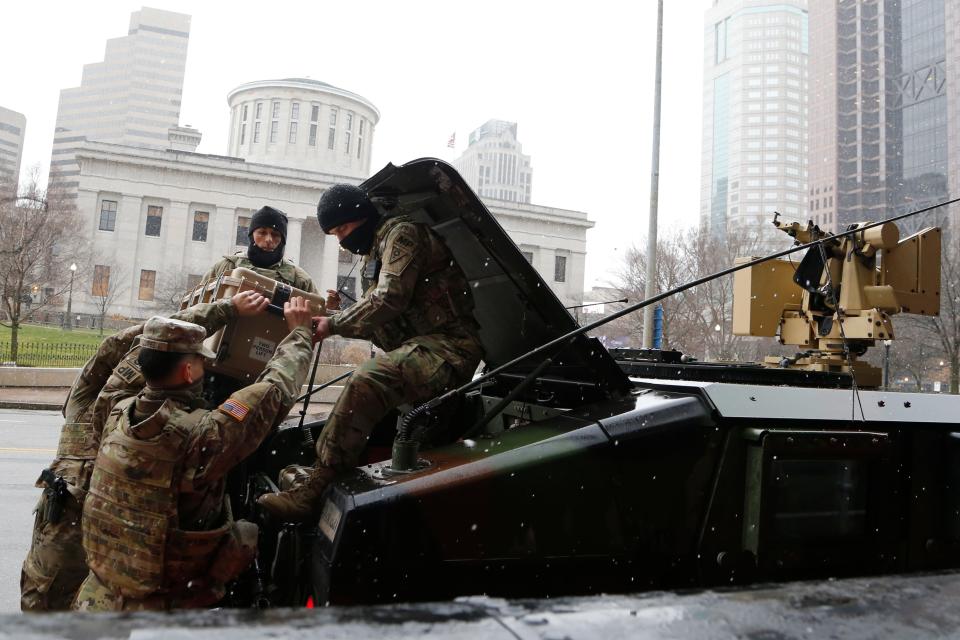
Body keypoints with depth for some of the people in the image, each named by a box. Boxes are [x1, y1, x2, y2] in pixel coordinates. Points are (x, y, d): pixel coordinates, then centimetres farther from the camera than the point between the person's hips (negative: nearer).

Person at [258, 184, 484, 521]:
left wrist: (334, 324, -9)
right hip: (418, 347, 11)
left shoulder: (402, 233, -5)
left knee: (366, 382, -29)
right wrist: (335, 317, 8)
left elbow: (389, 300, -17)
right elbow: (375, 316, 24)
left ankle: (315, 490, -26)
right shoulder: (375, 253, 25)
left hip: (448, 345, -11)